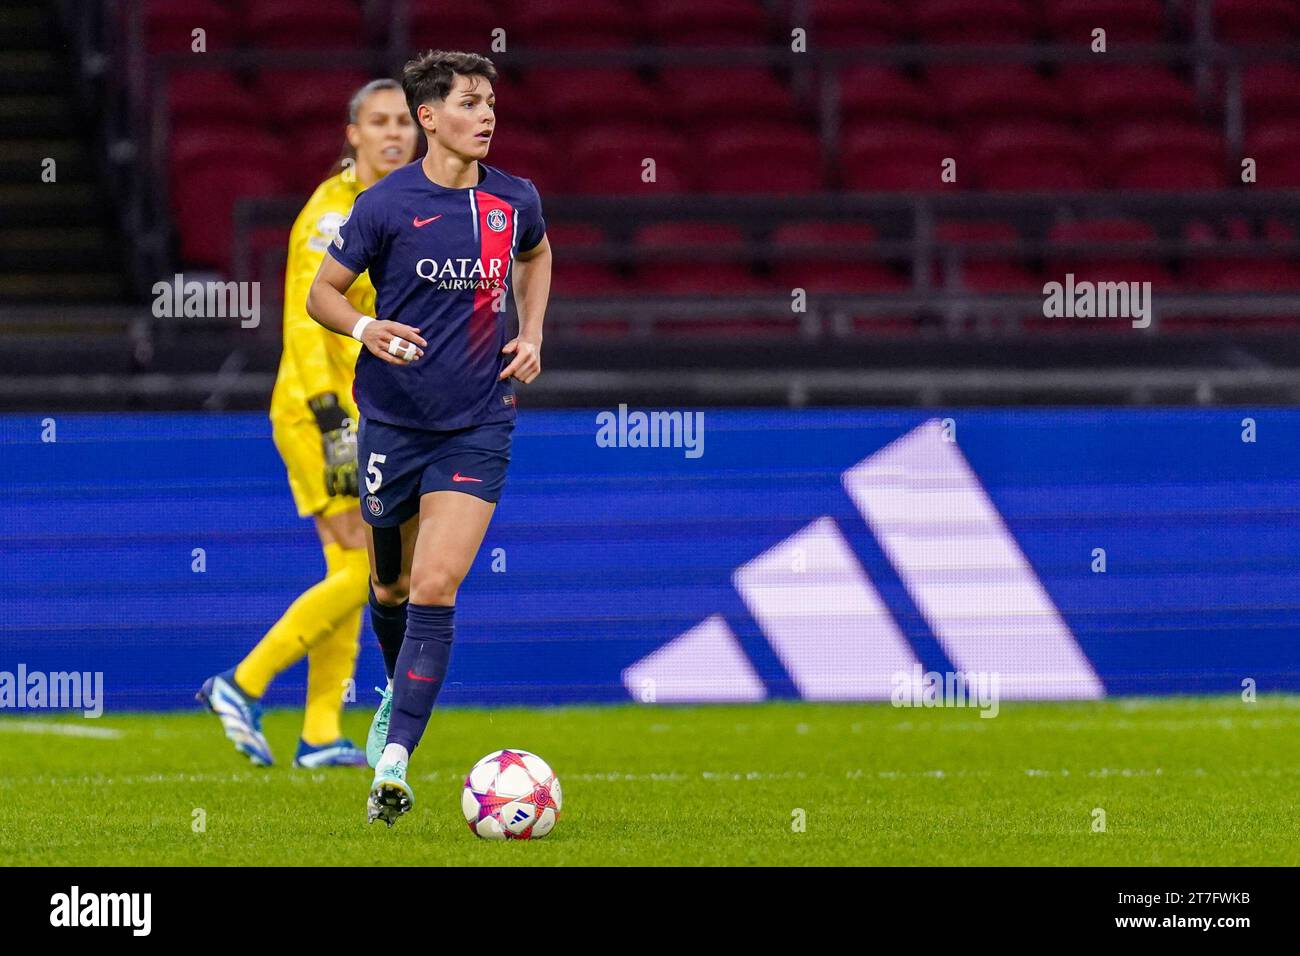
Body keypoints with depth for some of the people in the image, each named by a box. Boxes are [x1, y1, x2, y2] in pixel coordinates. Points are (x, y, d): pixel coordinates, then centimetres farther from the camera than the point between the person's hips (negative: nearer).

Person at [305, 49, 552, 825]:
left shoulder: (515, 200, 0)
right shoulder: (386, 205, -9)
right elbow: (322, 293, 0)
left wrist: (532, 335, 10)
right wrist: (365, 327, -21)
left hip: (478, 427, 0)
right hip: (394, 421, 0)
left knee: (436, 588, -14)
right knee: (393, 586, 12)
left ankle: (394, 764, -15)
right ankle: (403, 690, 45)